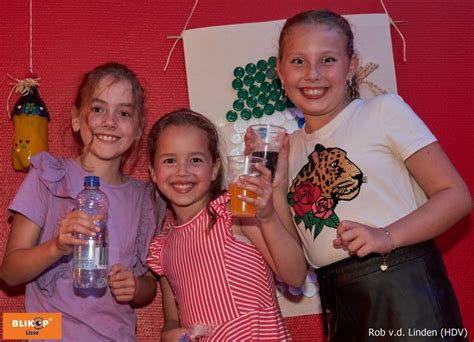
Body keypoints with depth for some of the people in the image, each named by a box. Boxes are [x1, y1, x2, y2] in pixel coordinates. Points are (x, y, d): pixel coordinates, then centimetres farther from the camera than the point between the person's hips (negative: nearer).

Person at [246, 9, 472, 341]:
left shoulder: (383, 111, -3)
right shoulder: (289, 146, 10)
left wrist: (388, 236, -22)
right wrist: (275, 186, -5)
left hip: (405, 291, -4)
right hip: (340, 307, 5)